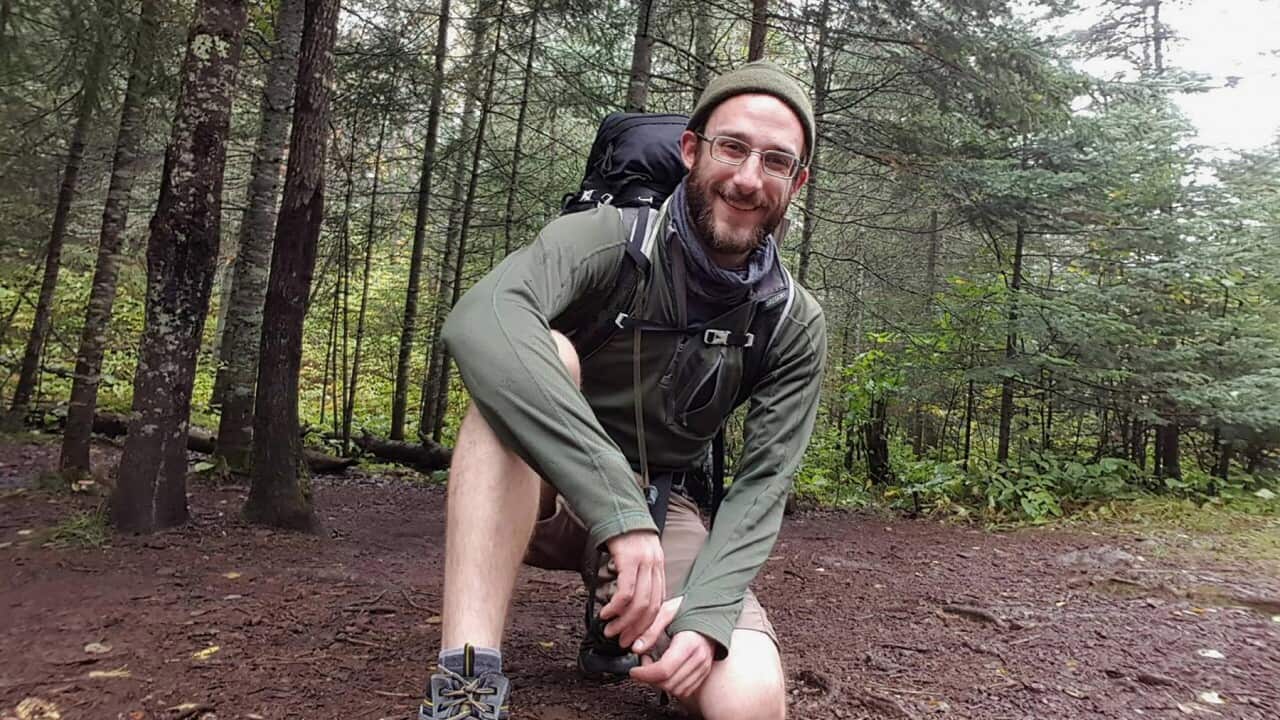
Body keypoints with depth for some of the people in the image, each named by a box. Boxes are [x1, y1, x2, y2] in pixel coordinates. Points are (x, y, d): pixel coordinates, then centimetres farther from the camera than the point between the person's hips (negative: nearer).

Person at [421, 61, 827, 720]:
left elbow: (761, 484, -11)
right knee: (540, 355, -34)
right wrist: (619, 508, -48)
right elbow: (478, 322, -41)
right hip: (539, 494, -2)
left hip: (665, 509, 3)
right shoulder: (610, 238, -20)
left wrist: (707, 610, -30)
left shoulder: (795, 326, -8)